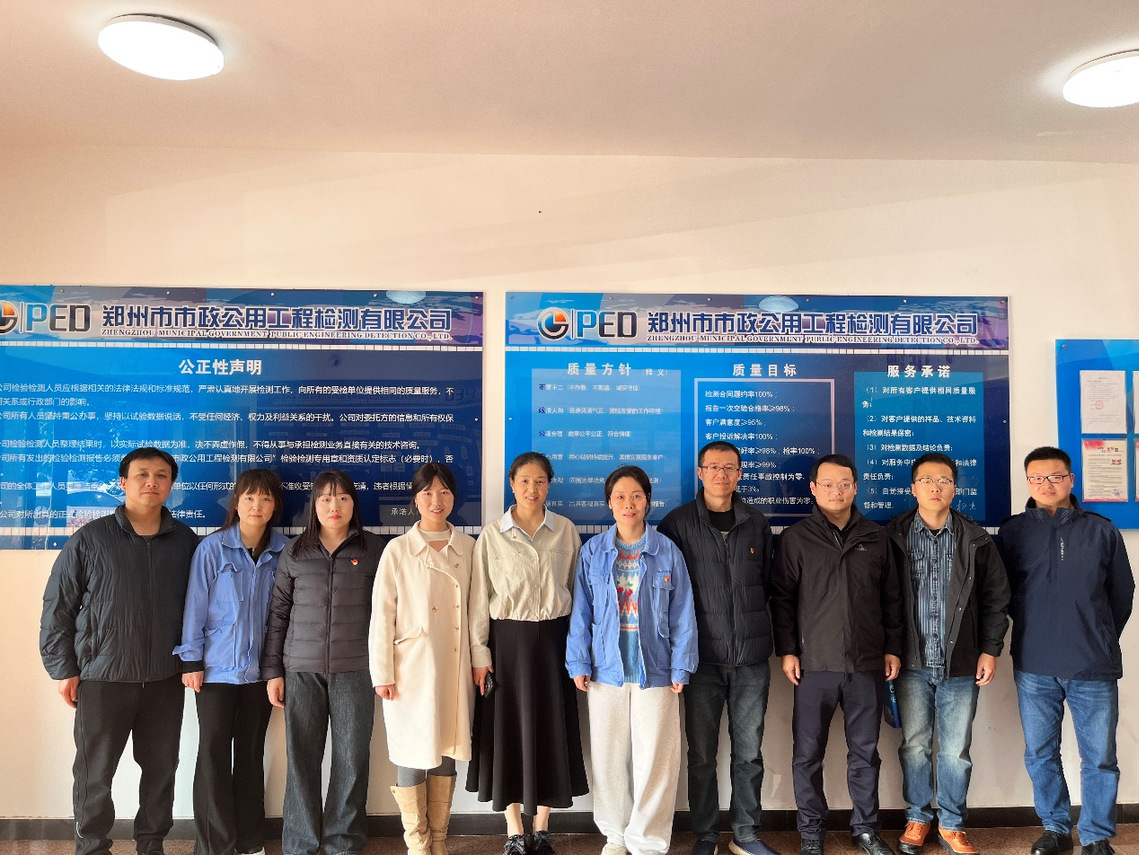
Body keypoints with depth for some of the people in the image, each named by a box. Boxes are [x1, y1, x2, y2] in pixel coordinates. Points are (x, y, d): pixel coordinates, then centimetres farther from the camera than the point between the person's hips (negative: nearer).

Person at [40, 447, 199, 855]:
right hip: (102, 679, -2)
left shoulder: (184, 541, 2)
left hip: (166, 679, 2)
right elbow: (57, 607, -1)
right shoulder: (90, 539, -5)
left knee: (161, 767, 12)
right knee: (94, 773, 9)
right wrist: (64, 669, -3)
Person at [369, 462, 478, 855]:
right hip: (411, 670, -3)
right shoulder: (398, 550, -3)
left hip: (454, 669, 3)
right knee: (413, 754, 2)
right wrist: (382, 674, -6)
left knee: (446, 752, 11)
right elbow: (381, 615, -4)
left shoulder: (468, 547, 5)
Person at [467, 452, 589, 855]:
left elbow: (576, 588, 6)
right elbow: (480, 597, -1)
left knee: (551, 729, 7)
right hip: (508, 641, -1)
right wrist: (480, 653, -5)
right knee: (510, 730, 5)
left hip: (553, 640, 1)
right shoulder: (492, 535, -2)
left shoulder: (566, 530, 3)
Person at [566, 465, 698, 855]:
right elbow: (581, 612, 2)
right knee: (608, 757, 12)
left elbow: (682, 614, -1)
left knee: (654, 760, 4)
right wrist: (579, 663, -1)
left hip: (654, 671, -1)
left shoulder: (668, 552, -2)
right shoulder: (592, 552, 1)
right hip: (607, 669, 2)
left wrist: (680, 668, -4)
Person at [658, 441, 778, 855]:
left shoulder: (756, 523, 7)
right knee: (702, 754, 6)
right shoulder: (677, 523, -2)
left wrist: (749, 620, 10)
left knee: (749, 752, 11)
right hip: (702, 655, -2)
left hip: (752, 655, 3)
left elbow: (767, 583, 16)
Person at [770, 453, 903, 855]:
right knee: (808, 753, 6)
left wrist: (893, 648, 9)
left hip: (867, 663, 2)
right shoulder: (796, 538, 0)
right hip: (814, 663, -2)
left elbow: (891, 598, 12)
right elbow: (781, 598, -1)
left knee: (865, 751, 12)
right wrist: (786, 650, -5)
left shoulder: (875, 538, 7)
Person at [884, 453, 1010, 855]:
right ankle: (917, 819, 26)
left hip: (961, 664, 1)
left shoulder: (976, 540, 3)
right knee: (914, 745, 9)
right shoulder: (893, 537, -1)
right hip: (912, 663, 0)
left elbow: (996, 600, 7)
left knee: (956, 750, 8)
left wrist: (990, 649, 2)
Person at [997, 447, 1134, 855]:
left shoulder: (1102, 530, 2)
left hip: (1094, 666, 0)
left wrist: (1100, 639, 10)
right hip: (1034, 666, 1)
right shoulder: (1013, 531, 2)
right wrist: (1036, 628, 8)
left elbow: (1122, 592, 9)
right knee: (1040, 754, 11)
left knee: (1099, 756, 7)